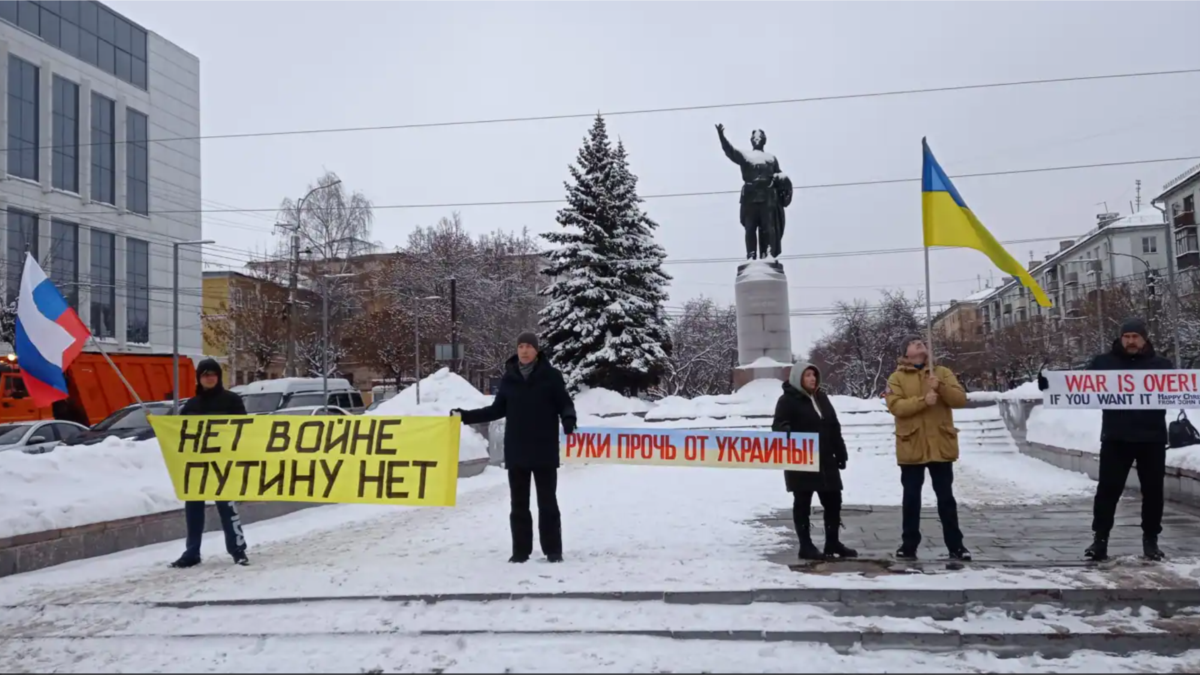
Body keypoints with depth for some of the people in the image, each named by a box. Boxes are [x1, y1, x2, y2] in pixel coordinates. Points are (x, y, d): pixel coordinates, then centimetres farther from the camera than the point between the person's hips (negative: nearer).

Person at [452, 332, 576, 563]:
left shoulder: (551, 375, -4)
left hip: (544, 451, -3)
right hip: (515, 451, 3)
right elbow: (497, 410, 13)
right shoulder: (508, 377, 5)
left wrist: (568, 418, -26)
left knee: (547, 502, 3)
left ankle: (553, 550, 12)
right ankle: (521, 550, 15)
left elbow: (565, 403, -3)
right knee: (518, 504, 7)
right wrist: (466, 416, 8)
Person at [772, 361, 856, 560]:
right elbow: (778, 425, -15)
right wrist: (786, 432, -38)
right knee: (803, 503, 1)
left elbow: (834, 427, 18)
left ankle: (833, 542, 23)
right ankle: (806, 546, 7)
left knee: (833, 500, 10)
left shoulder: (821, 398, 14)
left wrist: (840, 453, 16)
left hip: (825, 460, 7)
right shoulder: (788, 400, -7)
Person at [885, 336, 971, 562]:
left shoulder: (942, 372, 7)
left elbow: (961, 399, -3)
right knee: (911, 498, 6)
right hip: (911, 447, -1)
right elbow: (895, 406, -13)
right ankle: (909, 545, 14)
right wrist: (923, 401, -24)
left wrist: (940, 387, -20)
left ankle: (955, 545, 15)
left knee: (946, 497, 8)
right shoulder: (897, 378, 2)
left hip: (941, 446, 1)